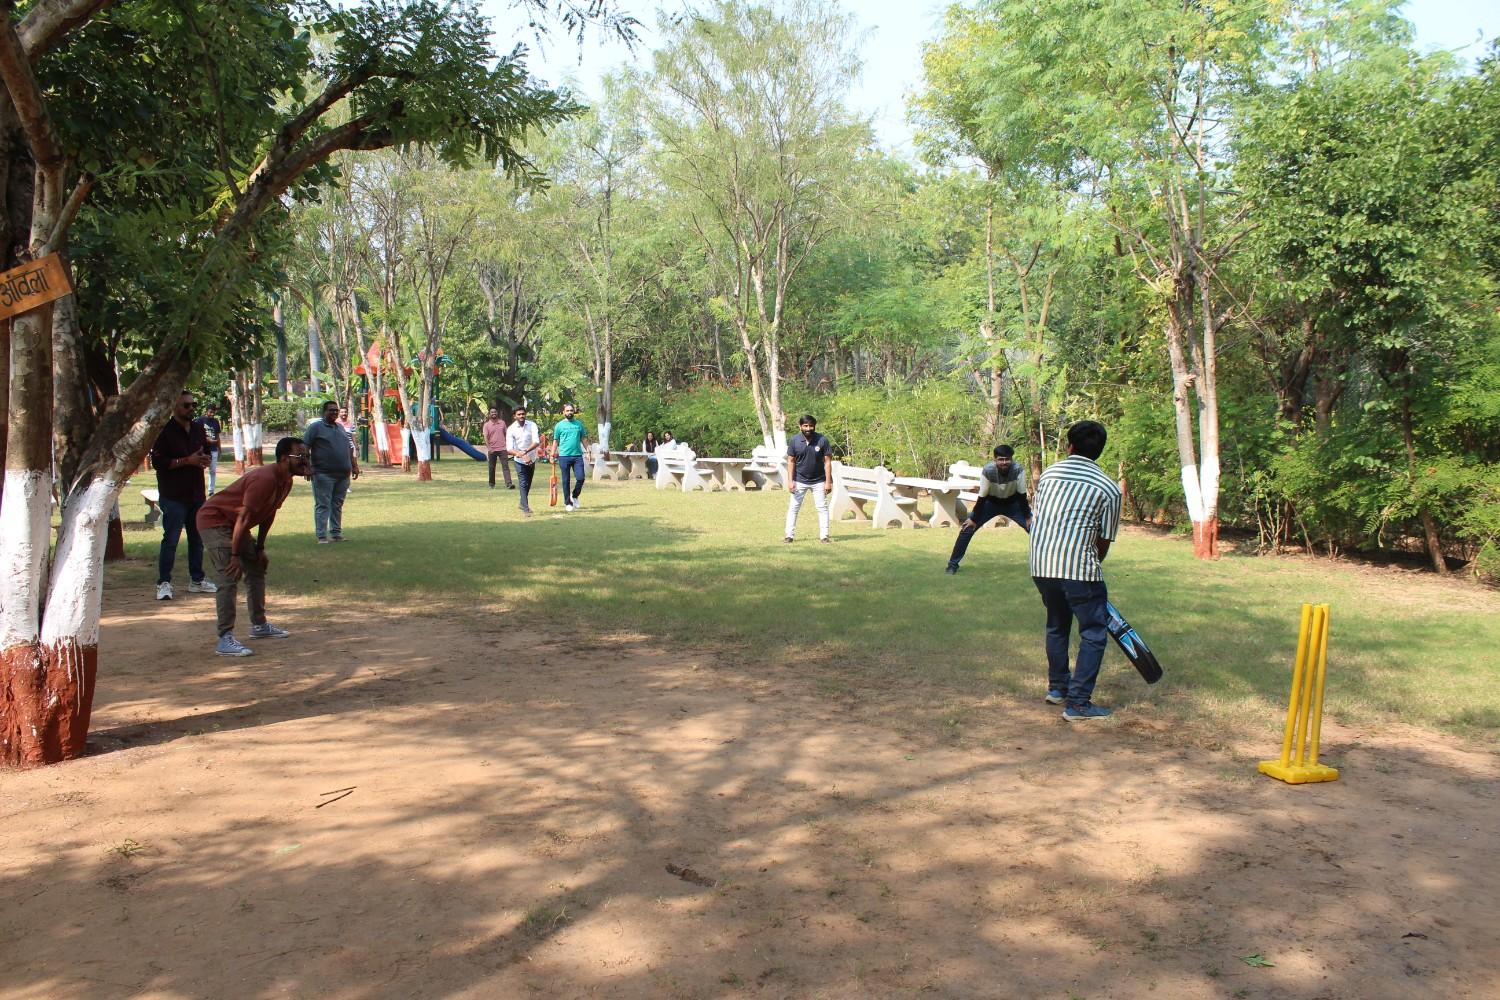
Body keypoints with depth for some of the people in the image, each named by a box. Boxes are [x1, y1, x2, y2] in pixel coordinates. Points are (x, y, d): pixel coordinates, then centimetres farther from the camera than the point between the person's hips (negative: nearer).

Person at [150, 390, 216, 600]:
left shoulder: (198, 429, 12)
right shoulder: (165, 431, -9)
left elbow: (206, 451, 25)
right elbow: (157, 462, -15)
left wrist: (204, 459, 1)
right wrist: (187, 461, -19)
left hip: (196, 494, 7)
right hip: (173, 495, -7)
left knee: (197, 538, 12)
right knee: (170, 540, -5)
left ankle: (196, 580, 21)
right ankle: (163, 583, 2)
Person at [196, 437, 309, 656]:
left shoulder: (285, 482, 1)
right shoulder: (264, 480, -29)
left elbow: (269, 514, 12)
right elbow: (243, 517, -29)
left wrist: (260, 548, 13)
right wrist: (235, 555, -27)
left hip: (234, 525, 11)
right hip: (214, 521, -11)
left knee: (257, 569, 16)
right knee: (230, 578, -19)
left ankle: (259, 625, 29)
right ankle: (225, 640, -19)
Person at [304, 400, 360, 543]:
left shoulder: (340, 428, 19)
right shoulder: (315, 427, -1)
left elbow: (350, 449, 23)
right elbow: (305, 448, -8)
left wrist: (354, 466, 17)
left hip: (343, 475, 6)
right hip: (323, 474, -6)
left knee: (338, 505, 11)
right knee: (323, 505, -5)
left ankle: (336, 533, 18)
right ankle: (322, 536, -4)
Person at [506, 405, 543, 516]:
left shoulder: (532, 425, -10)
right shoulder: (511, 429, -13)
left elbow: (536, 442, -21)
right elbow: (509, 449, -21)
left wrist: (525, 451, -35)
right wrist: (522, 456, -35)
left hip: (532, 459, 3)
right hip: (520, 461, -3)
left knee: (528, 484, 17)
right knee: (523, 484, -11)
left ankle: (523, 504, 36)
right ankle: (526, 508, -12)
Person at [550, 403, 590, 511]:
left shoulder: (579, 424, 10)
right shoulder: (559, 425, 4)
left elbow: (584, 439, 15)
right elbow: (555, 441, 6)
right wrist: (552, 455, 1)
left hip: (578, 455, 2)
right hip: (564, 456, -1)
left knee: (580, 478, -7)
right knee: (566, 481, 3)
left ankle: (574, 496, 17)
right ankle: (567, 502, 12)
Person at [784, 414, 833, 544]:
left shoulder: (822, 440, -10)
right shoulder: (794, 441, -8)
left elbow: (827, 461, -7)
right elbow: (791, 461, -3)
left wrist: (828, 481, -11)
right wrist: (790, 481, -9)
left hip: (818, 481, 0)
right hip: (799, 481, 0)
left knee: (822, 508, 3)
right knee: (793, 507, 0)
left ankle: (824, 535, 10)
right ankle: (789, 535, 5)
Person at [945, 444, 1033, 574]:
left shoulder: (1018, 470, -32)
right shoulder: (988, 471, -33)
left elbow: (1022, 496, -19)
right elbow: (982, 498, -22)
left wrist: (1028, 517, -13)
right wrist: (973, 519, -15)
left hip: (1013, 503, 1)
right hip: (991, 502, -1)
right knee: (967, 528, -11)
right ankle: (953, 564, 2)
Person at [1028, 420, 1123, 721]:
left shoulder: (1049, 473, 12)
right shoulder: (1108, 489, -2)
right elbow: (1104, 539, 2)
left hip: (1040, 564, 6)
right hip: (1078, 569, -6)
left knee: (1057, 625, 25)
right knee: (1093, 634, 5)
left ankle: (1057, 687, 35)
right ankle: (1078, 703, 2)